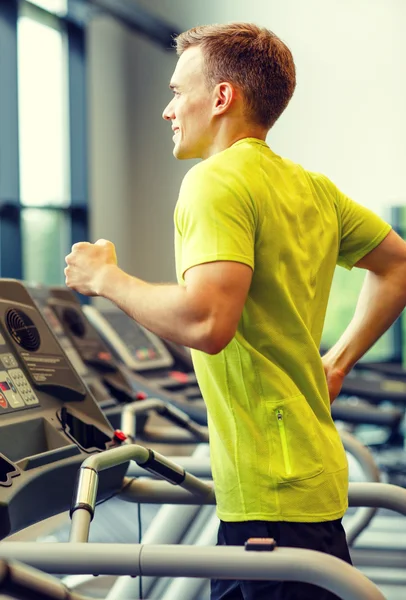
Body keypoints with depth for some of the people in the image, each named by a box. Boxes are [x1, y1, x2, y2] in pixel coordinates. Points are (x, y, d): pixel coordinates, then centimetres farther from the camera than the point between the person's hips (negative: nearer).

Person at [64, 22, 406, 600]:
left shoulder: (216, 181, -15)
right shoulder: (314, 189, 12)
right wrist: (338, 361, 23)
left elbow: (206, 321, -28)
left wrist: (105, 278, -12)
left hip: (274, 491, -9)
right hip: (307, 471, 9)